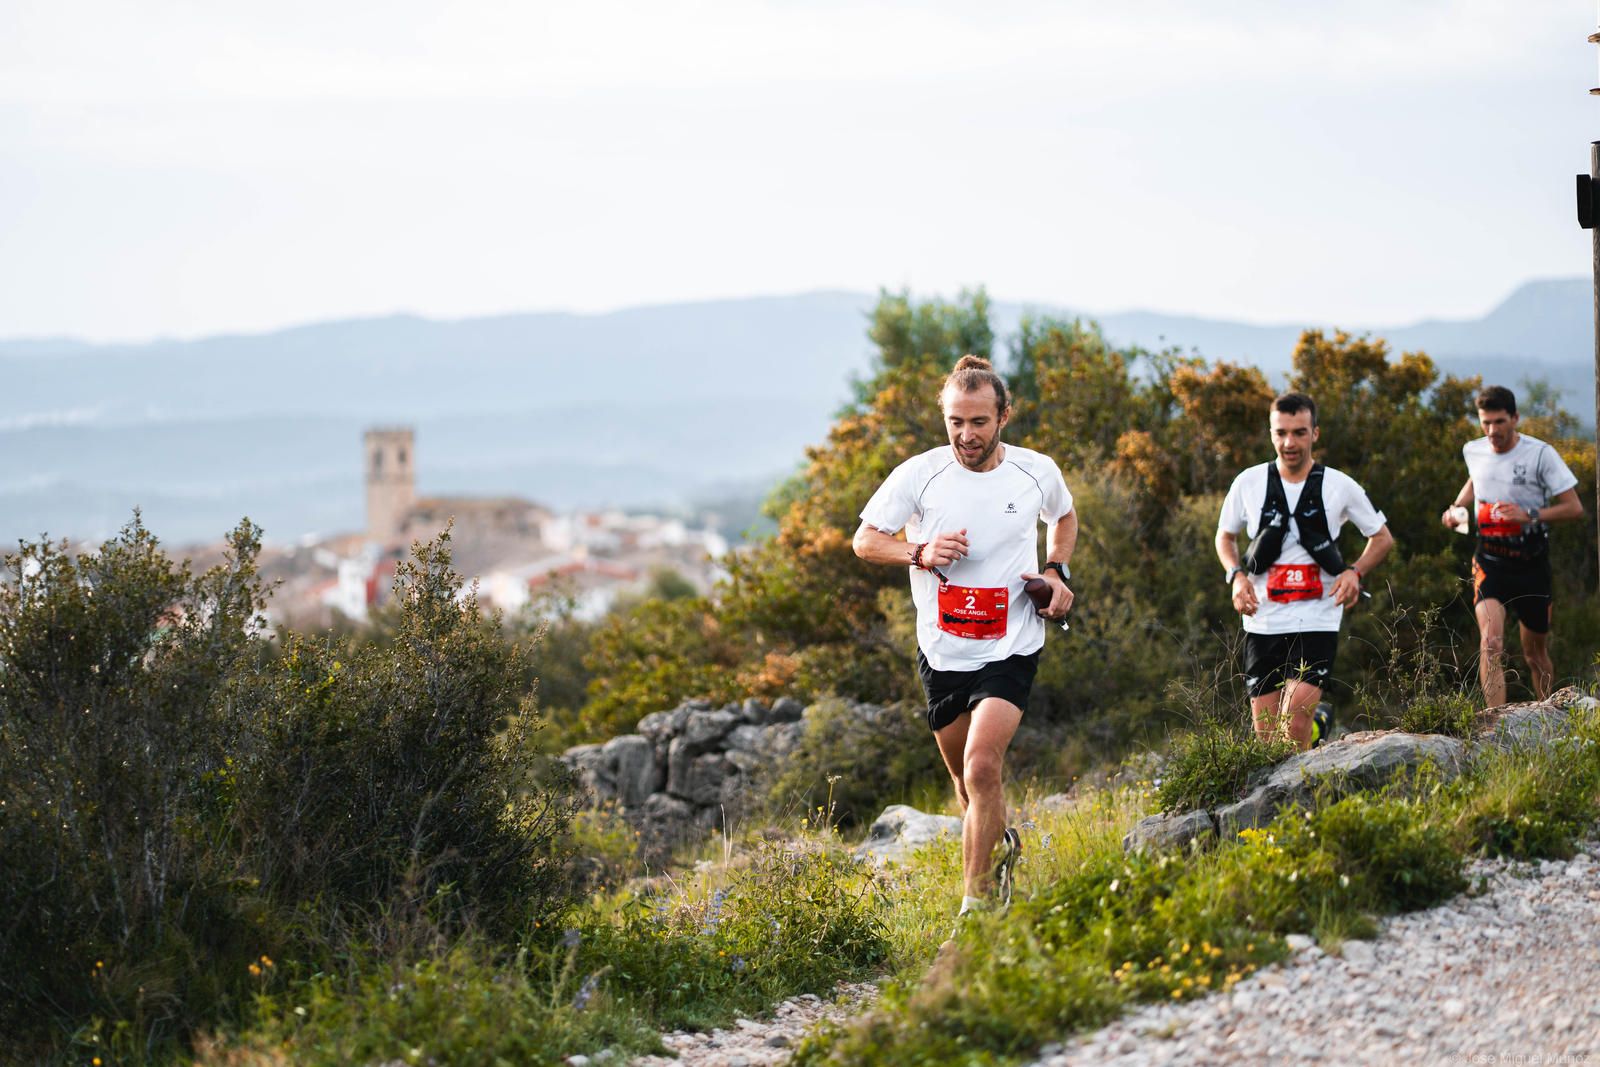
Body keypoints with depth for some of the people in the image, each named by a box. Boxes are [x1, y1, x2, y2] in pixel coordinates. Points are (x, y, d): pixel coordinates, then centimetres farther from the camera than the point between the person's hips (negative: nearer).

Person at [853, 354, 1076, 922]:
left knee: (982, 767, -20)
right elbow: (865, 540, 1)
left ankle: (975, 906, -14)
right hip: (942, 652, 2)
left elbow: (1064, 517, 20)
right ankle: (1002, 846, 46)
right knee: (967, 780, 14)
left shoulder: (1037, 471, -3)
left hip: (1010, 650, -2)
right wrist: (921, 553, -17)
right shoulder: (918, 474, -8)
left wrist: (1057, 572, 3)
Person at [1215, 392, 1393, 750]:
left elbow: (1382, 537, 12)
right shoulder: (1249, 483, 3)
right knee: (1266, 737, 6)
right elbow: (1224, 536, 18)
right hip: (1263, 622, 2)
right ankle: (1318, 722, 35)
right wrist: (1236, 576, -2)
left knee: (1293, 727, -19)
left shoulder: (1340, 486, 0)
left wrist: (1355, 572, -7)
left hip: (1316, 622, -2)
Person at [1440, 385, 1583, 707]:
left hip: (1531, 562, -1)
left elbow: (1574, 508, -11)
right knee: (1491, 640, -22)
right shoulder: (1473, 451, 1)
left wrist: (1529, 516, -24)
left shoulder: (1540, 454, -11)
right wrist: (1456, 507, 9)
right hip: (1490, 561, 1)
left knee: (1535, 652, 12)